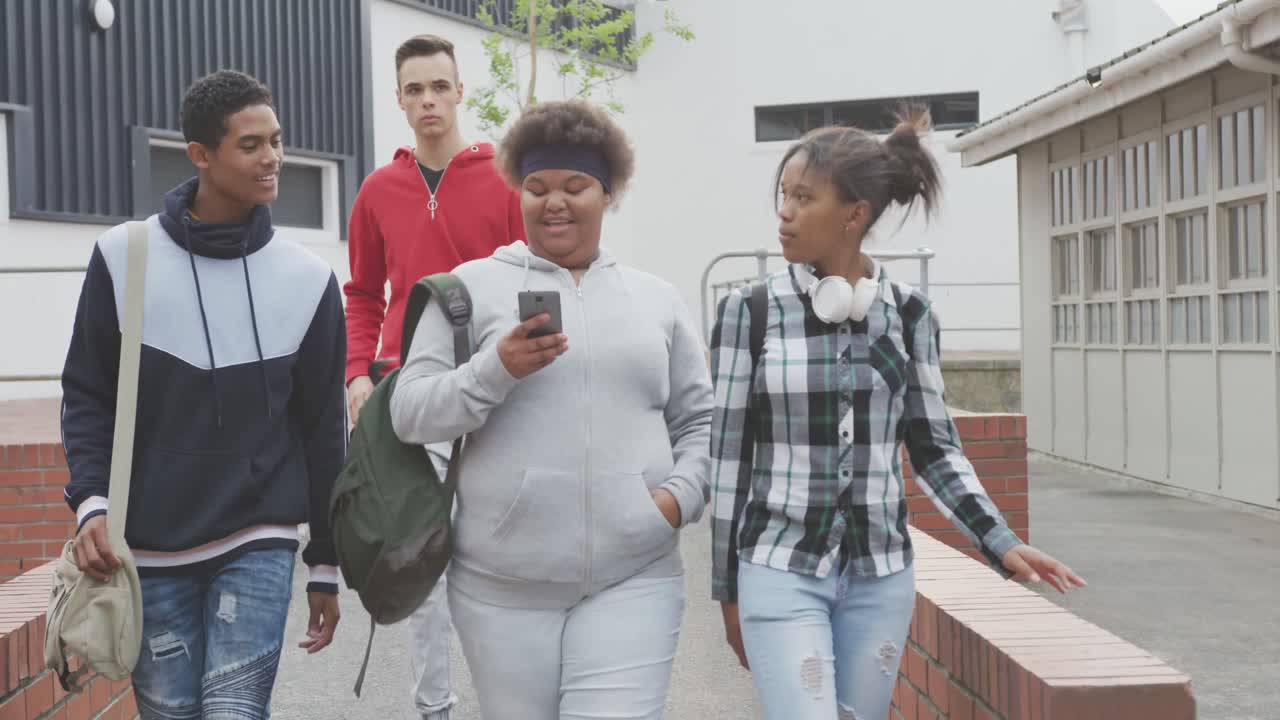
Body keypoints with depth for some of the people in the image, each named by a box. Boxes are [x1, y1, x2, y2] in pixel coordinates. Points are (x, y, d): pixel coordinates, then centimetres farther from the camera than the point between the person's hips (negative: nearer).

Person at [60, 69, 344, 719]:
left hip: (259, 543, -1)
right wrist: (91, 501, -12)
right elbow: (87, 396, 4)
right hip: (151, 547, 1)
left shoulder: (308, 279, 0)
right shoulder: (123, 258, -1)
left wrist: (326, 564, 7)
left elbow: (323, 428, 4)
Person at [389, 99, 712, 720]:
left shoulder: (657, 298, 12)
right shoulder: (473, 286, 3)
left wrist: (682, 493, -3)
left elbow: (699, 420, 16)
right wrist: (496, 369, -17)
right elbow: (409, 415, -1)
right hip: (502, 582, 0)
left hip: (634, 578, 1)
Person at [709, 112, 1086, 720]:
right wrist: (727, 590, 3)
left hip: (880, 577, 2)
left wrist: (1000, 542, -3)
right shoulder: (750, 311, -4)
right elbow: (728, 457, 0)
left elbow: (933, 449, 8)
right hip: (781, 572, -2)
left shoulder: (908, 314, 1)